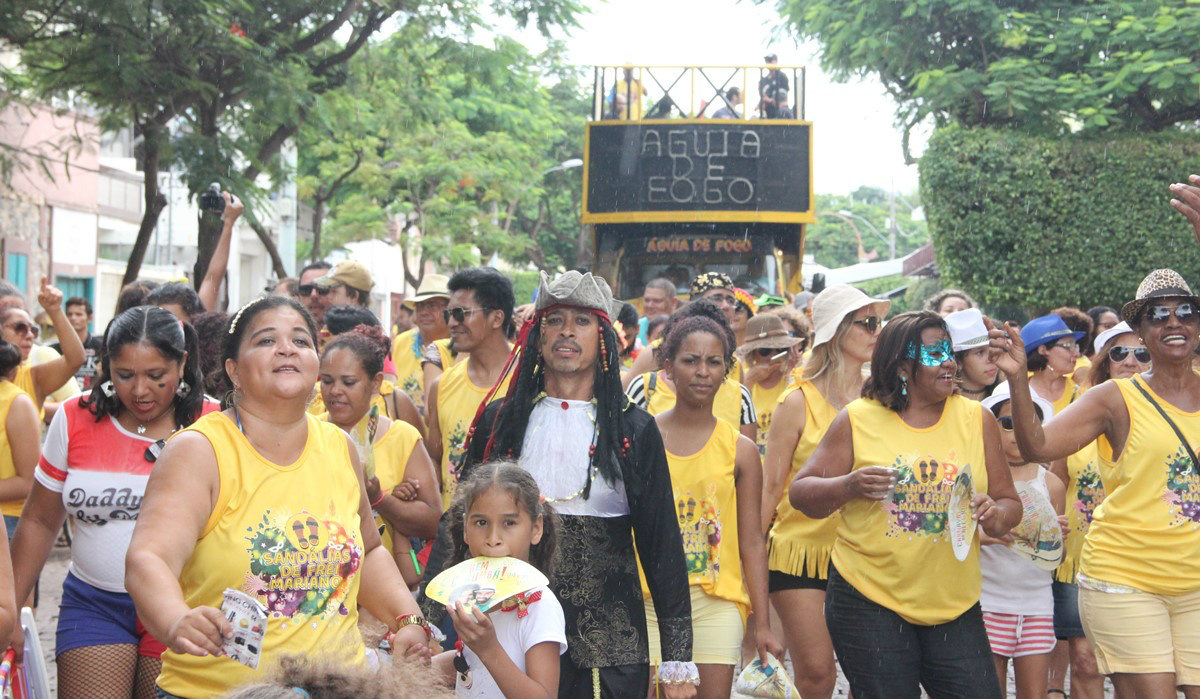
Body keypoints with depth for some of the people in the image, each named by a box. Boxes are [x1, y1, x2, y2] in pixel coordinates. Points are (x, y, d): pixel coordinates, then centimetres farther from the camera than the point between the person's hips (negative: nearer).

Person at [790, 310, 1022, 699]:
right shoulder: (857, 420, 0)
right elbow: (800, 493, 1)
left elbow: (1009, 503, 11)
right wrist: (849, 486, -18)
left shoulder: (977, 420, 7)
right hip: (870, 603, -2)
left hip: (955, 606, 3)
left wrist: (996, 515, -12)